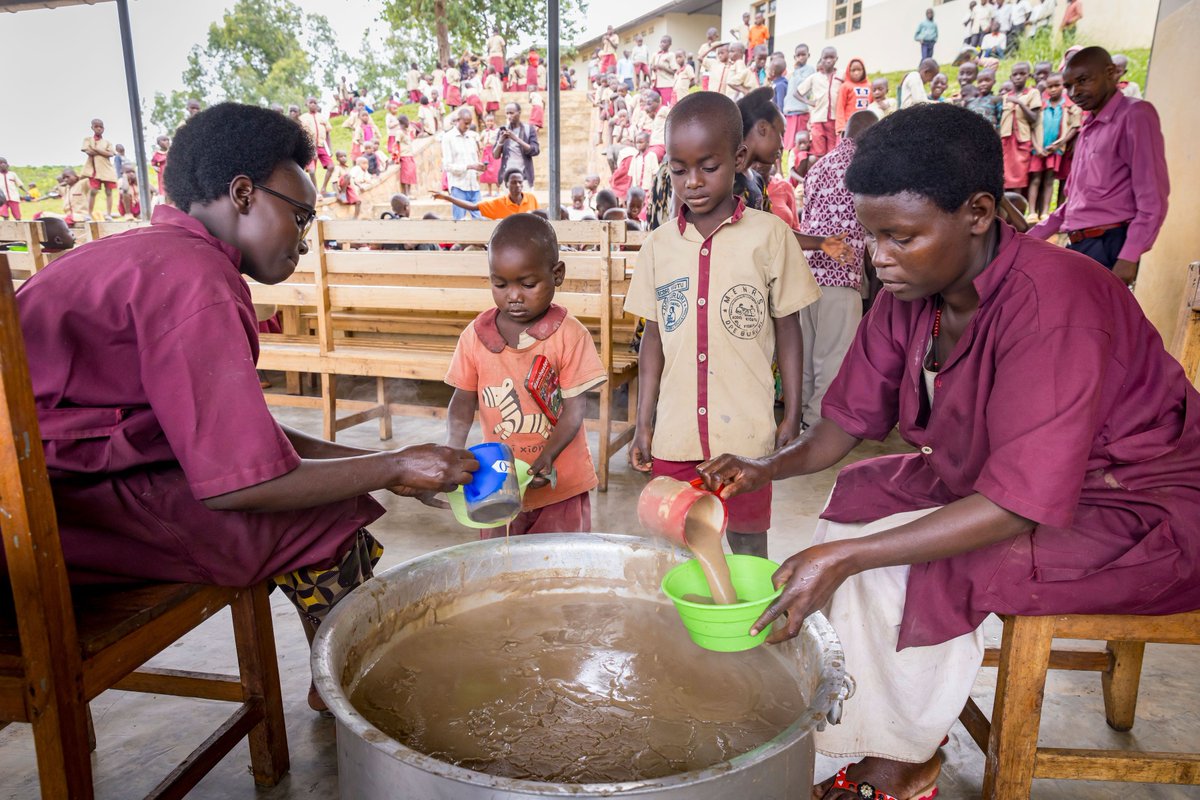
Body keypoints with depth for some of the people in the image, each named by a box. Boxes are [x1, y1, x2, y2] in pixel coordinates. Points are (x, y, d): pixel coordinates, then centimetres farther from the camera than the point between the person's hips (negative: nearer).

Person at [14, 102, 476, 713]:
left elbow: (237, 431, 14)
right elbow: (239, 484, -25)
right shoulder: (196, 278, -20)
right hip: (58, 499, -10)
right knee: (330, 521, -11)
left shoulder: (145, 252, 14)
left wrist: (378, 463, 10)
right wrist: (393, 467, -12)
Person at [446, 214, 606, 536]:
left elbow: (574, 409, -13)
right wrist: (454, 450, -13)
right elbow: (464, 400, 4)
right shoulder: (475, 335, -2)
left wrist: (546, 457, -27)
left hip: (560, 485, -3)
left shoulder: (570, 336, -12)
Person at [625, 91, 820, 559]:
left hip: (746, 433, -2)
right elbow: (654, 336, 9)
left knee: (747, 546, 11)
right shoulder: (659, 244, 4)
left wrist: (792, 416, 1)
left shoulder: (769, 235, -4)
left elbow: (787, 328, 2)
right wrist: (644, 423, 8)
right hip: (675, 434, 3)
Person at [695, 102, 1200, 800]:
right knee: (855, 498, 1)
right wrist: (768, 469, -18)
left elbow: (1020, 504, -34)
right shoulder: (910, 293, -8)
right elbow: (851, 418, 1)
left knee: (885, 568, -23)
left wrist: (844, 557, -36)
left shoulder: (1052, 302, -31)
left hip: (1142, 515, -8)